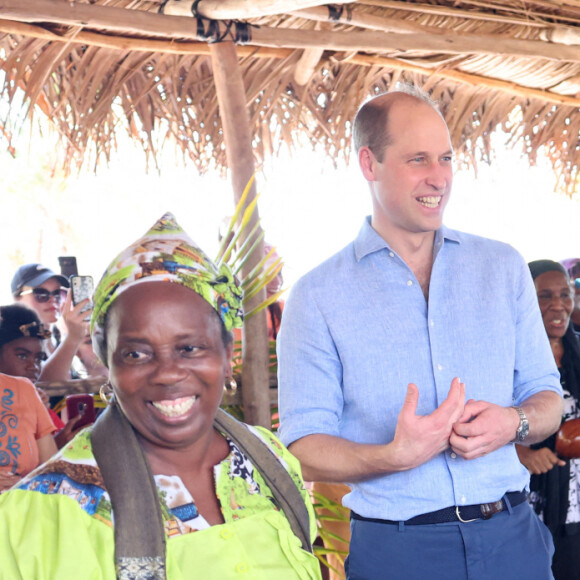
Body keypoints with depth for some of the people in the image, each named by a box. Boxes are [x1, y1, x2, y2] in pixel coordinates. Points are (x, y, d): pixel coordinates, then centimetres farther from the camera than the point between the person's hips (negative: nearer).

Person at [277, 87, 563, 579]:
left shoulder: (503, 267, 8)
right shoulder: (317, 297, -2)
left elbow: (546, 397, 12)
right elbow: (305, 448, -6)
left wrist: (513, 423, -11)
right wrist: (397, 455, -23)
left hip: (512, 536, 3)